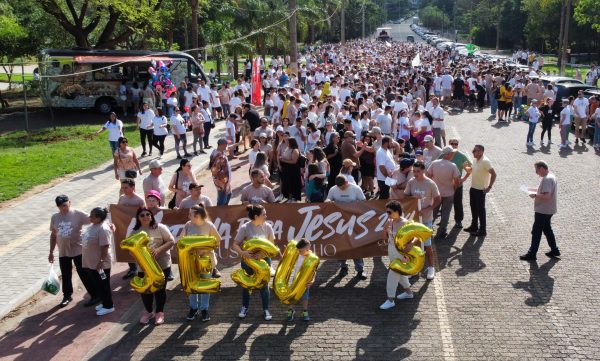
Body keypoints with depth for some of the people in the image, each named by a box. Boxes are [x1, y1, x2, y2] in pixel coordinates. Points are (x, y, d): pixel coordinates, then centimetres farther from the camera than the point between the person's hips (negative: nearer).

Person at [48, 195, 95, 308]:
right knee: (65, 276, 17)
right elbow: (53, 235, 11)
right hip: (63, 252, 4)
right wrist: (51, 252, 13)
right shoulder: (54, 217, 2)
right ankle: (67, 296, 35)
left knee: (84, 274, 1)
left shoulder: (78, 214, -12)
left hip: (78, 251, -4)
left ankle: (94, 296, 13)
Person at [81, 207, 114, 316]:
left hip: (100, 264, -10)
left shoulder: (103, 229, -25)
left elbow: (105, 247, -26)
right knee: (97, 285, 20)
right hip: (91, 263, 10)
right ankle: (104, 303, 34)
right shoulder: (93, 226, 6)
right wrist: (87, 261, 21)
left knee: (103, 285, 4)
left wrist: (101, 262, -25)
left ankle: (108, 306, 17)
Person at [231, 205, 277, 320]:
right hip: (248, 260, -1)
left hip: (263, 260, 1)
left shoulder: (267, 226, -9)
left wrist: (262, 253, -21)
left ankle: (266, 310, 22)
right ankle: (244, 307, 33)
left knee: (264, 284, 7)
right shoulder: (245, 227, -16)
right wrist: (242, 253, -33)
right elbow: (235, 245, -14)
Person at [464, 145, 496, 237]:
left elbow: (493, 174, -22)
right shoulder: (475, 160, 5)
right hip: (473, 188, 8)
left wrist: (489, 187, -22)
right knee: (473, 208, 17)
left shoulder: (485, 161, -20)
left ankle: (482, 230, 8)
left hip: (481, 190, -8)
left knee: (480, 209, 0)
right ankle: (474, 226, 32)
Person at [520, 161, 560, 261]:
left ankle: (531, 254, 4)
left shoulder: (547, 179, -23)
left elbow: (546, 196, -30)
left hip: (542, 211, -10)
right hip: (548, 210, 10)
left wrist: (535, 195, -19)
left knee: (536, 232, -2)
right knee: (547, 229, 21)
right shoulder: (551, 177, 10)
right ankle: (554, 250, 28)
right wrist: (535, 190, 12)